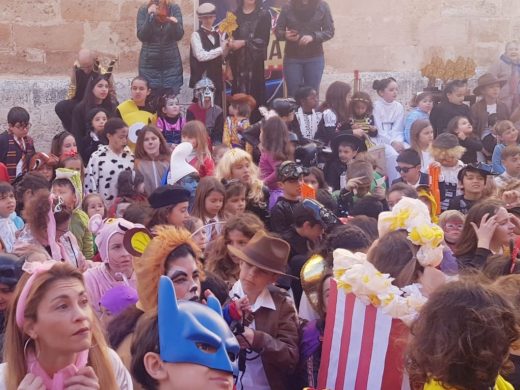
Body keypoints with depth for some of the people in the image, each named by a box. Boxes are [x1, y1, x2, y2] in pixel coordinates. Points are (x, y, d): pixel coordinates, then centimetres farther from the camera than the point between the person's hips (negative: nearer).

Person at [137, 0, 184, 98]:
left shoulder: (174, 8, -1)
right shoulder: (143, 10, -3)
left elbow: (179, 36, -5)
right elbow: (141, 36, -11)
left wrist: (175, 23, -25)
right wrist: (149, 16, -21)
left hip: (171, 62, 1)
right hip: (150, 62, -1)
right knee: (151, 98, -3)